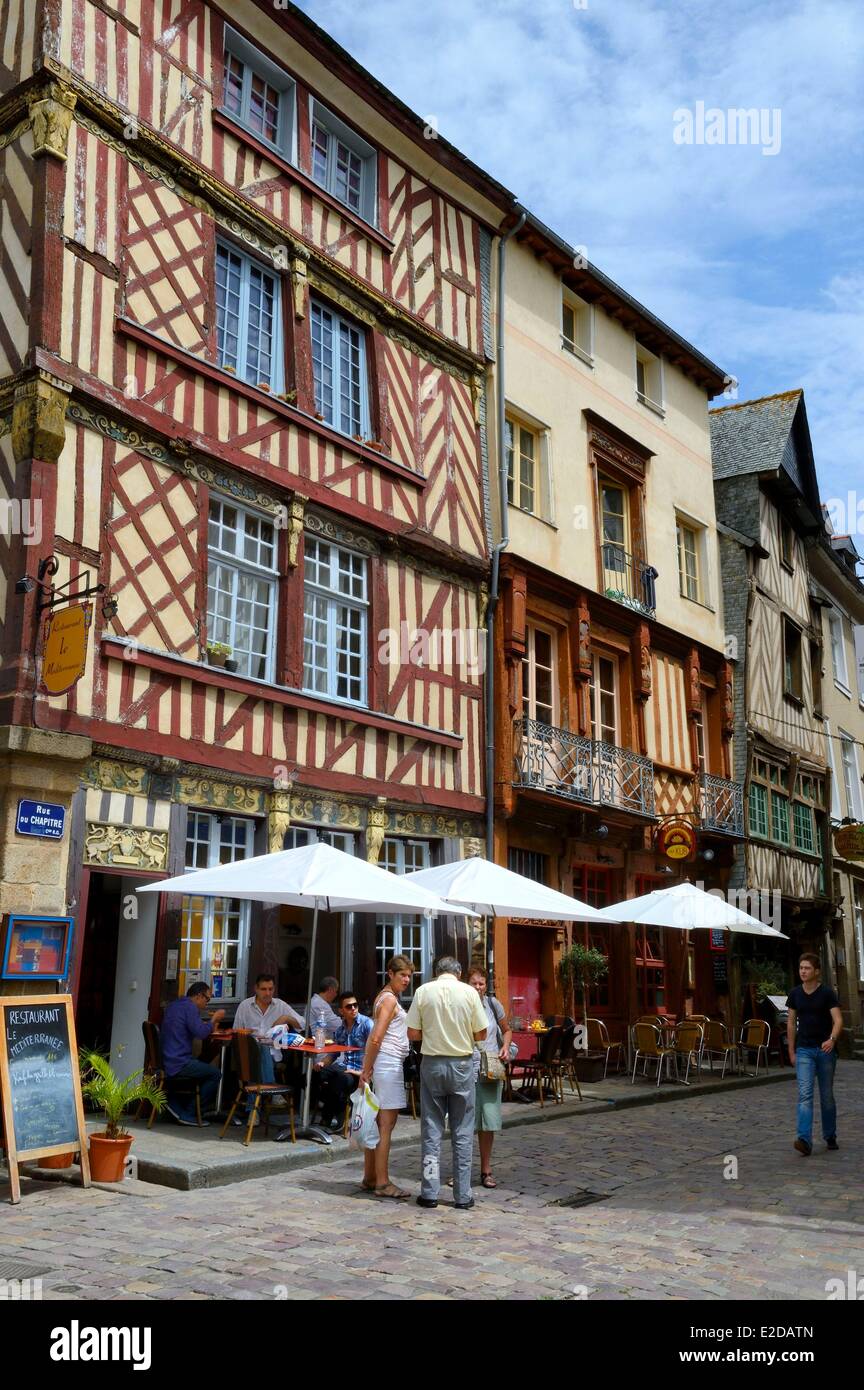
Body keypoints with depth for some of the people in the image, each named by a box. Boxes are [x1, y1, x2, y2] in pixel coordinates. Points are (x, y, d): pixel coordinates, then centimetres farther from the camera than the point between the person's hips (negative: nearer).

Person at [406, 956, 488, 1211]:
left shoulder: (423, 991, -4)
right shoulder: (469, 992, -5)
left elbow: (413, 1033, -4)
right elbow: (481, 1034, -1)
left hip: (432, 1063, 0)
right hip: (462, 1065, 0)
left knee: (431, 1130, 9)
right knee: (462, 1132, 8)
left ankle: (429, 1193, 12)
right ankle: (462, 1196, 11)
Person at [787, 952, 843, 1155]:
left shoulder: (827, 993, -6)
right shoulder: (795, 994, 3)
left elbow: (838, 1020, -15)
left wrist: (832, 1039, -34)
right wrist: (791, 1051, 9)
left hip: (825, 1049, -1)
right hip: (804, 1050, 1)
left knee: (827, 1096, 10)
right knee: (805, 1094, -11)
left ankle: (830, 1136, 27)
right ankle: (804, 1140, -19)